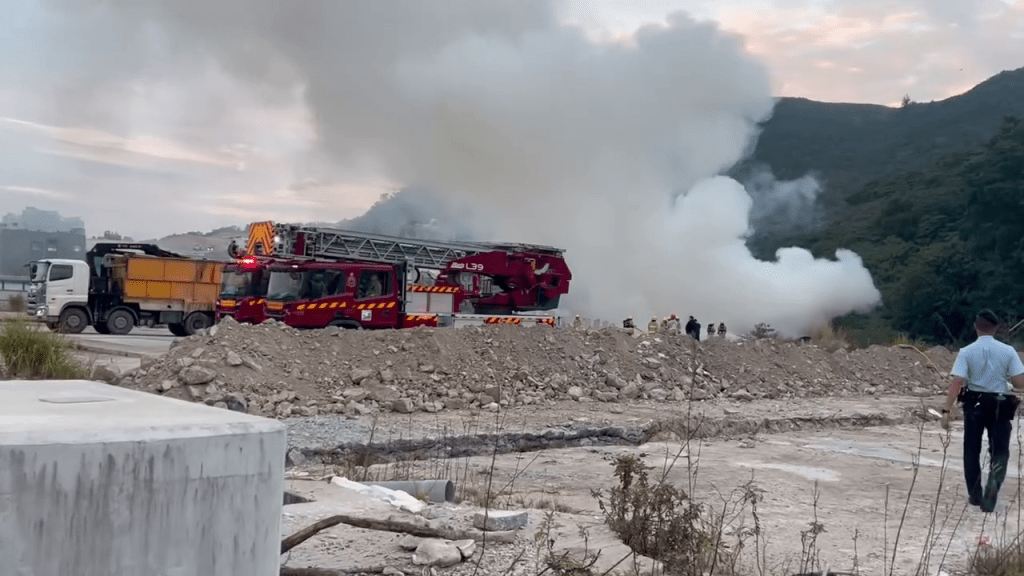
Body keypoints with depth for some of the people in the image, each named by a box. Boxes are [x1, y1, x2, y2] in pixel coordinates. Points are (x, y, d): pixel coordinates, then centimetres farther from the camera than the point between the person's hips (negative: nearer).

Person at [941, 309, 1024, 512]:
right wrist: (1004, 378, 14)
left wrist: (946, 410, -14)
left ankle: (975, 495, 21)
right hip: (1000, 406, 0)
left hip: (974, 404, 0)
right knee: (999, 451, 7)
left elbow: (956, 383, -15)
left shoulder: (966, 352, -8)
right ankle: (994, 480, -21)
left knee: (972, 451, 14)